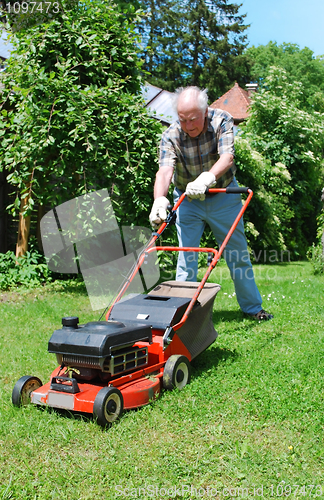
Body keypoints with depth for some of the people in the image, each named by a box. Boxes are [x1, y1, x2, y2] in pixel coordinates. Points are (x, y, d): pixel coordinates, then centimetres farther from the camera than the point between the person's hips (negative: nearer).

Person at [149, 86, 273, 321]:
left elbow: (227, 157, -32)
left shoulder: (222, 121, -18)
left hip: (223, 196, 1)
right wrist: (159, 200, -55)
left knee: (238, 254, 10)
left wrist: (207, 178, -53)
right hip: (188, 200, 0)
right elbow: (164, 171, -35)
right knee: (186, 257, -3)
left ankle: (253, 306, 26)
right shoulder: (171, 136, -19)